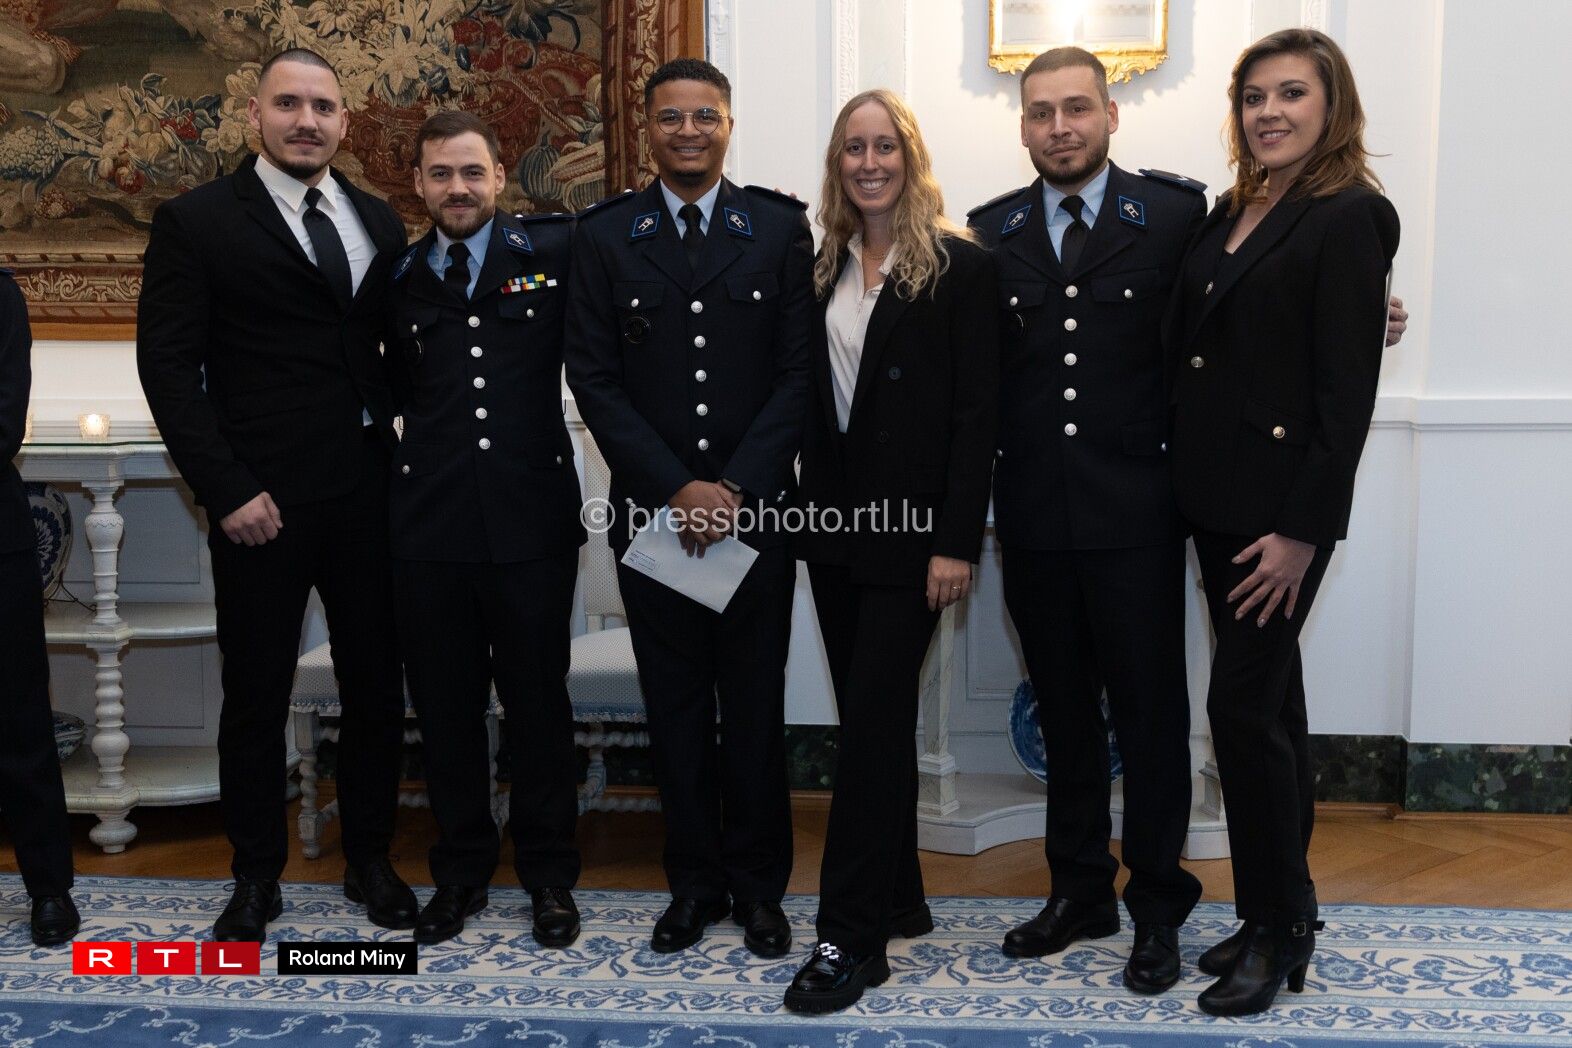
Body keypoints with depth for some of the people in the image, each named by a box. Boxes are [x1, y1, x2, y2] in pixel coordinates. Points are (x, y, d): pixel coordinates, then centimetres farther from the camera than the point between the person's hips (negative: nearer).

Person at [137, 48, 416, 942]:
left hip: (370, 492, 4)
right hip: (263, 502, -3)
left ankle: (372, 859, 28)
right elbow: (168, 365, -5)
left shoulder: (379, 222, 11)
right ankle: (258, 876, 25)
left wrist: (406, 448, -1)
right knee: (256, 696, 7)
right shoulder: (197, 223, -1)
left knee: (376, 687, 11)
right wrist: (228, 490, -12)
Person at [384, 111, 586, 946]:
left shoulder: (553, 251, 3)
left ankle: (549, 873, 23)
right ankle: (460, 869, 27)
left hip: (532, 517, -2)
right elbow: (400, 391, 16)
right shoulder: (399, 279, 10)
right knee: (444, 704, 10)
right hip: (429, 523, 2)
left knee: (538, 698, 7)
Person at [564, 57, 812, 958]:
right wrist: (675, 489, -10)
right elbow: (595, 378, 0)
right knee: (676, 703, 8)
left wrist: (738, 488, -11)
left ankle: (759, 883, 21)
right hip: (652, 510, 1)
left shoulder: (781, 230, 3)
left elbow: (799, 373, -2)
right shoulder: (605, 237, 5)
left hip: (757, 506, -1)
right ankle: (695, 881, 22)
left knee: (756, 700, 7)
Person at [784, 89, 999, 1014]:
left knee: (873, 719, -6)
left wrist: (957, 541, -15)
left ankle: (852, 937, 2)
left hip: (910, 526, -6)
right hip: (835, 521, 6)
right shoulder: (826, 267, 11)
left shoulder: (961, 266, -6)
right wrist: (809, 504, 3)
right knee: (873, 718, 13)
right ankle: (898, 898, 27)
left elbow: (976, 412, -10)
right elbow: (812, 397, 11)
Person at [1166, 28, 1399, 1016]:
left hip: (1282, 507, -8)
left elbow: (1347, 388, -14)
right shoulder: (1230, 214, 13)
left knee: (1243, 703, -5)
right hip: (1215, 497, 8)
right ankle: (1281, 914, 27)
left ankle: (1278, 926, 12)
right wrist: (1186, 483, 6)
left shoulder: (1351, 218, -9)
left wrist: (1302, 531, -17)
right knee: (1269, 701, 14)